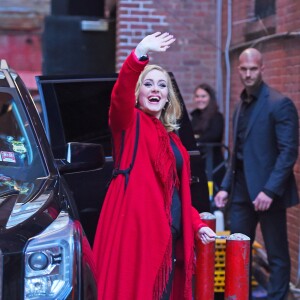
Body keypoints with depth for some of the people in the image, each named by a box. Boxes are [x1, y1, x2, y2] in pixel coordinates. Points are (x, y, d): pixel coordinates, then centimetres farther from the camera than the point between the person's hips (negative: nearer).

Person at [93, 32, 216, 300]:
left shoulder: (170, 136, 21)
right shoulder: (130, 122, 2)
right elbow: (121, 95, -22)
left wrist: (196, 224, 13)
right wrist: (140, 55, -38)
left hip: (169, 231, 7)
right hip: (135, 224, -7)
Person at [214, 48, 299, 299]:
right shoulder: (241, 106, 14)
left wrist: (270, 190, -21)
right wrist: (226, 187, 11)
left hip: (266, 191, -7)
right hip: (242, 191, 7)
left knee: (277, 255, 3)